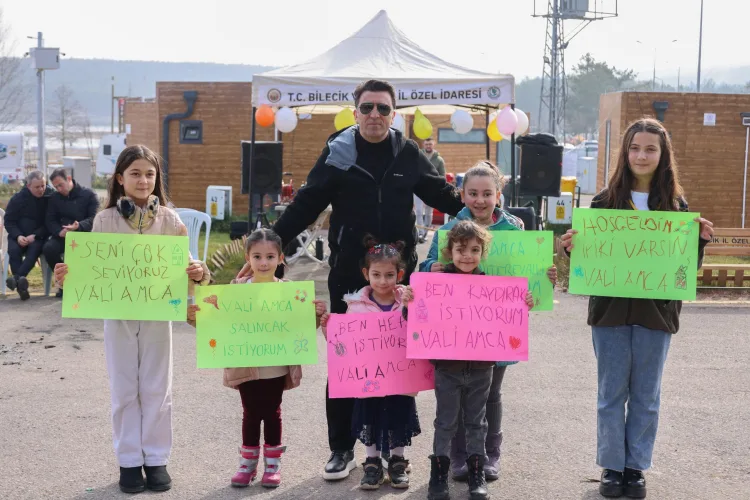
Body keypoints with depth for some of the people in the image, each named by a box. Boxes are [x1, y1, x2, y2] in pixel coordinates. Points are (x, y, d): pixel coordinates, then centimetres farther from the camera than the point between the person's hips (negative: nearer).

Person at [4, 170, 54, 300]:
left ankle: (16, 278, -49)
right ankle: (21, 286, -38)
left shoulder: (51, 197, -4)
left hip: (38, 237, -1)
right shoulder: (18, 198, 1)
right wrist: (18, 236, -16)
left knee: (34, 249, -35)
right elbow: (9, 220, 3)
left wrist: (35, 236, -18)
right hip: (19, 236, 1)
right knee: (13, 250, -31)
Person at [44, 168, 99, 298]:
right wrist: (60, 232, -18)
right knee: (49, 248, -29)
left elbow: (95, 218, -11)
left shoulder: (89, 195, 0)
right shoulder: (54, 198, 11)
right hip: (62, 236, 3)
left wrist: (79, 226, -32)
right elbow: (50, 221, 6)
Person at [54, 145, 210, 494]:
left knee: (156, 389, 8)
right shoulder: (105, 220, -3)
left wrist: (198, 273, -22)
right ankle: (129, 461, 18)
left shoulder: (169, 220, -3)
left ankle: (156, 459, 19)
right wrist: (68, 276, -18)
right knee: (124, 390, 8)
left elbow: (182, 267, -1)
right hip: (118, 315, 0)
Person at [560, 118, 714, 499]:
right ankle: (612, 467, 19)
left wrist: (700, 240, -12)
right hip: (611, 310, 0)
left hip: (656, 312, 1)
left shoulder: (676, 204, 2)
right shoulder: (606, 200, 0)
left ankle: (636, 468, 20)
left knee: (646, 396, 9)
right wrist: (573, 248, -17)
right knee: (612, 393, 8)